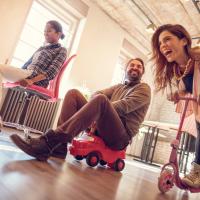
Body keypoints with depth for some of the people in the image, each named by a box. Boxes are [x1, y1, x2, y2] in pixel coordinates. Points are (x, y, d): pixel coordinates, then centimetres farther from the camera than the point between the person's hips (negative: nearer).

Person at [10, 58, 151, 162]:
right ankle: (59, 146, -21)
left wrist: (102, 106, -14)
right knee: (73, 93, -7)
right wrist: (97, 111, -12)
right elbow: (96, 94, 9)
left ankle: (48, 143, -40)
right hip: (101, 126, 6)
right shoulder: (118, 87, 28)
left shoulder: (144, 89, 9)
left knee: (101, 99, -34)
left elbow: (124, 106, -11)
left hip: (121, 136, -6)